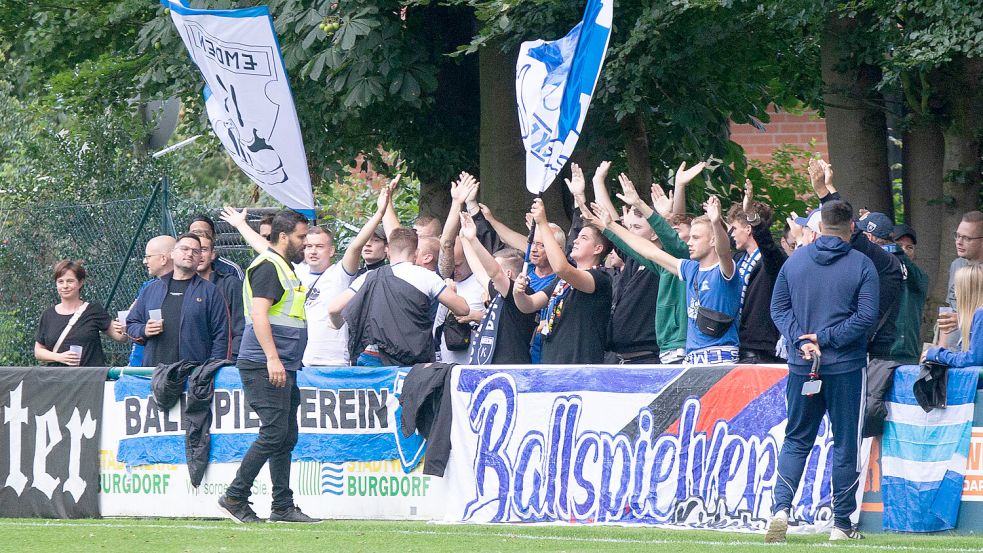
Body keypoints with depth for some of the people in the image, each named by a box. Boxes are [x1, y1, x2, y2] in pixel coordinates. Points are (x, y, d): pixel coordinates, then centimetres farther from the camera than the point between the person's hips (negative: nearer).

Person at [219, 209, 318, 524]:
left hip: (283, 368, 11)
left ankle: (283, 507, 12)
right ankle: (235, 497, -8)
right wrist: (272, 358, -27)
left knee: (286, 437, 9)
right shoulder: (267, 267, -10)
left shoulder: (285, 268, 22)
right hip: (264, 367, -11)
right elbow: (259, 313, -20)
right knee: (274, 433, -13)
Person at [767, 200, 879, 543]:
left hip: (801, 366, 3)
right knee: (845, 445, 6)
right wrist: (826, 339, -10)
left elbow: (779, 308, 3)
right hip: (846, 368, -2)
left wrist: (802, 341, -5)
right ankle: (841, 524, 8)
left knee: (796, 441, 12)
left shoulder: (795, 260, 4)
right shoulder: (862, 265, -5)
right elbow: (866, 315, -11)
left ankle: (781, 507, -9)